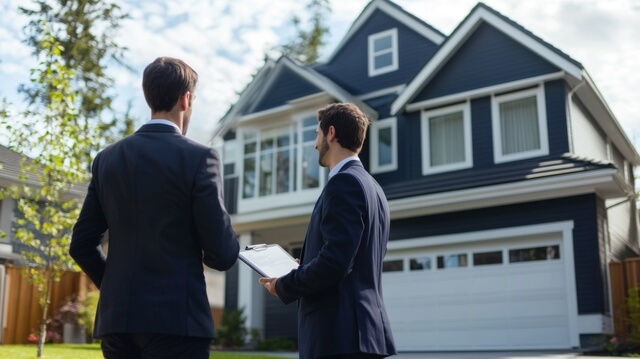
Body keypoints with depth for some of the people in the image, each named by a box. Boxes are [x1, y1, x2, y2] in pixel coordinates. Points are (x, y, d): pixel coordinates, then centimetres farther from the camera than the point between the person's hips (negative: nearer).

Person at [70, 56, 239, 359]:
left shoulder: (107, 158, 7)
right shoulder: (198, 158, -9)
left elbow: (81, 245, 10)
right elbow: (222, 254, -11)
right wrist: (227, 249, 11)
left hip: (116, 317, 6)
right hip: (176, 318, -5)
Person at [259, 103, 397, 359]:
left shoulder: (344, 182, -13)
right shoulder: (372, 187, 17)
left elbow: (334, 262, -21)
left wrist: (283, 285, -6)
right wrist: (305, 268, 21)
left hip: (340, 333, -10)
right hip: (365, 328, 10)